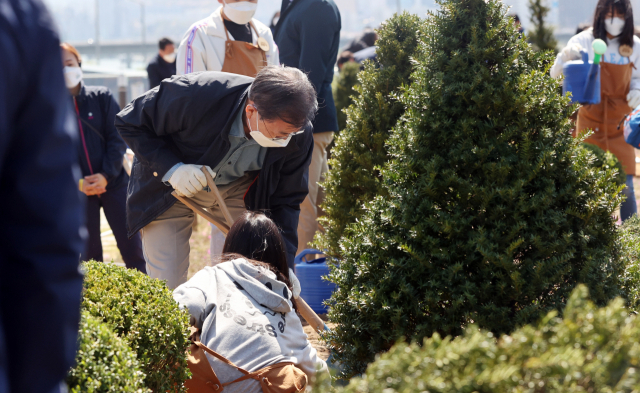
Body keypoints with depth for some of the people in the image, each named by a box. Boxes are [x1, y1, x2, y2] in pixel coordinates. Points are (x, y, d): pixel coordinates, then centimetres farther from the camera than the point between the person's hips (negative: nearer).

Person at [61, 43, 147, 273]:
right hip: (78, 192, 0)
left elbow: (118, 138, -1)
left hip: (114, 183, 0)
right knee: (88, 256, 4)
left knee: (132, 248, -2)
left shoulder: (101, 97, 2)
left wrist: (107, 175, -13)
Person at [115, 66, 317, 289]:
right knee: (166, 282, -6)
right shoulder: (195, 95, -38)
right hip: (171, 186, -2)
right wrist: (171, 168, -37)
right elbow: (129, 122, -23)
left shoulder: (297, 138, -26)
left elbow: (286, 201, -12)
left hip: (239, 189, 3)